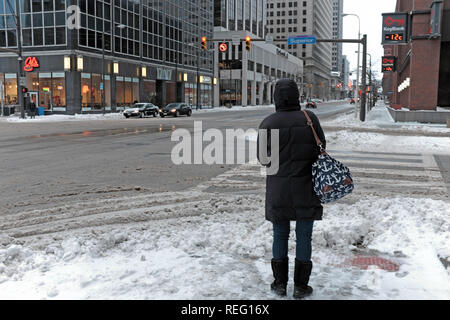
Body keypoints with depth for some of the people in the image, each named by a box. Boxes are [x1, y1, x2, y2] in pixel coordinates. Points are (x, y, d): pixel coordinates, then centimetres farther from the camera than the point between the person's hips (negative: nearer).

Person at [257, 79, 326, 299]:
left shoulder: (268, 124, -10)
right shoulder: (309, 119, -8)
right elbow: (320, 147, 3)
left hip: (278, 188, 1)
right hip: (306, 186, 0)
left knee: (280, 234, 14)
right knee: (304, 235, 9)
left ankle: (280, 284, 21)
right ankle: (300, 286, 15)